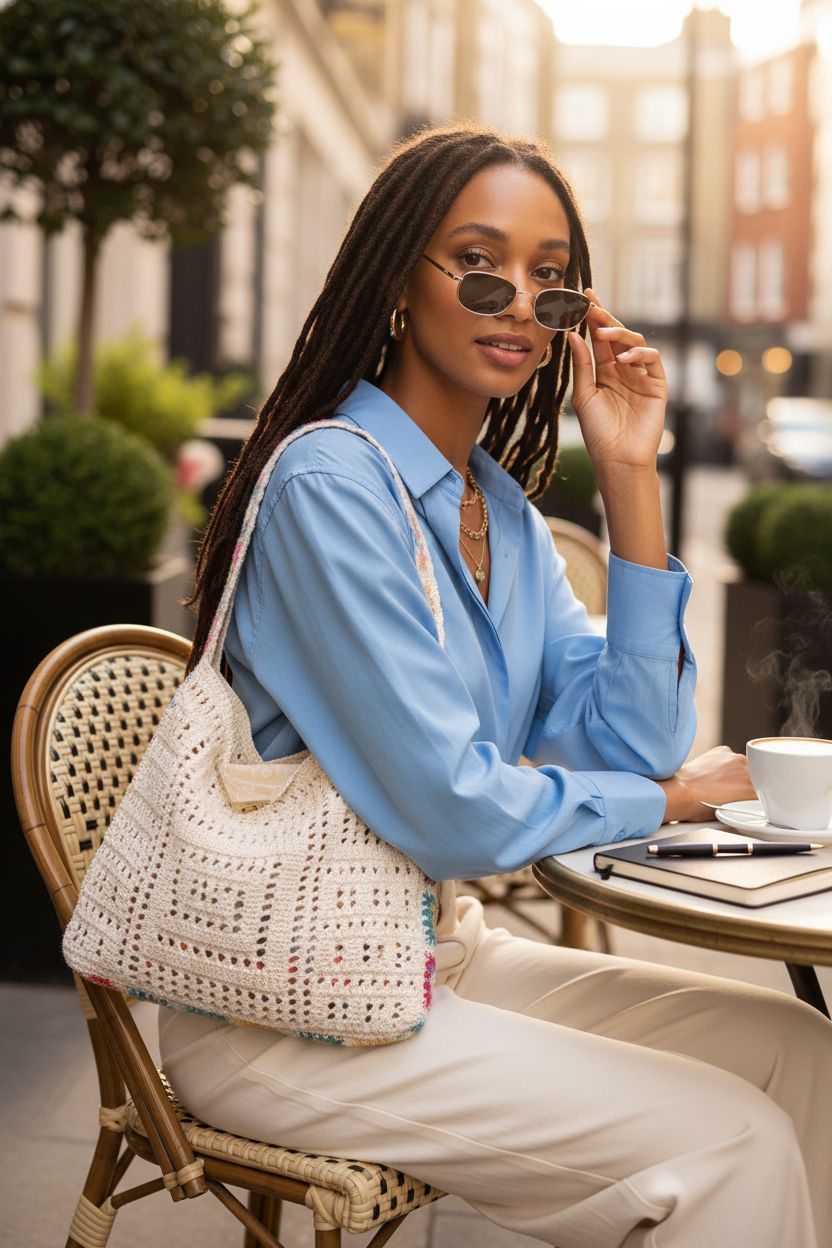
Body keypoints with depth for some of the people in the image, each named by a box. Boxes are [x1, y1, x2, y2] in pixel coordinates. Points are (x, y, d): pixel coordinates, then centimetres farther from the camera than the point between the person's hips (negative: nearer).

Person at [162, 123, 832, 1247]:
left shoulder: (504, 508, 8)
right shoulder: (332, 485, -18)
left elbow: (631, 750, -1)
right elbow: (449, 810, -22)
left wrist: (630, 479, -4)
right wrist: (668, 800, -5)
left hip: (442, 953, 8)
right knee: (728, 1145, -15)